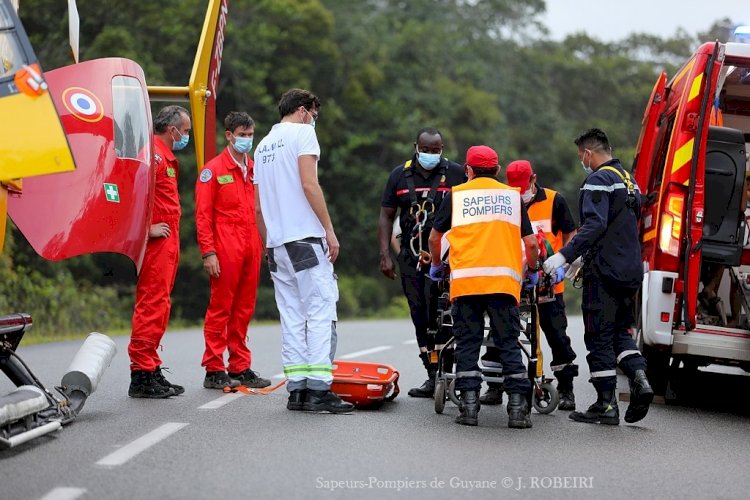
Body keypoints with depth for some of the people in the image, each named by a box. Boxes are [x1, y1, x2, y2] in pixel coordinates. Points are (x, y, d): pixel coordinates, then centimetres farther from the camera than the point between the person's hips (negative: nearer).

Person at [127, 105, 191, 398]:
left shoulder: (166, 157, 22)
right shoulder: (152, 154, -12)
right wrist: (146, 228, -21)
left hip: (166, 245, 11)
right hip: (156, 243, -11)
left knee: (158, 308, 13)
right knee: (152, 307, -10)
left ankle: (152, 371, 18)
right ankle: (142, 375, -9)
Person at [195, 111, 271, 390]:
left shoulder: (254, 169, 16)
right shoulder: (213, 170, -2)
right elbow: (203, 214, -6)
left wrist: (264, 244, 12)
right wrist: (208, 252, -13)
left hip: (251, 250, 6)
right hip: (226, 251, -6)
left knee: (244, 310, 9)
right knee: (221, 308, -3)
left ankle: (240, 368, 15)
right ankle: (214, 371, -1)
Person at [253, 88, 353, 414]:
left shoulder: (263, 146, 21)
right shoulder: (302, 132, -1)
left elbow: (259, 206, 20)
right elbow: (309, 185, -13)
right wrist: (329, 230, -11)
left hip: (276, 241, 8)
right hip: (305, 237, -8)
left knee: (292, 317, 7)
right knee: (321, 312, -8)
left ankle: (296, 389, 4)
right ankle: (318, 389, -15)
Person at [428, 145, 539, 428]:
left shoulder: (456, 195, 12)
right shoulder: (513, 196, 15)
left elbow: (434, 237, 18)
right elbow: (531, 243, 12)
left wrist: (436, 266, 36)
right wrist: (532, 271, 29)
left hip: (466, 278, -1)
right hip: (504, 280, 1)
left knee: (467, 343, 6)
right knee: (509, 344, 4)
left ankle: (469, 405, -1)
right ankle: (518, 407, -4)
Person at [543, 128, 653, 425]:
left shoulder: (599, 180, -11)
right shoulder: (628, 180, 18)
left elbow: (595, 225, -25)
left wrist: (565, 255, -26)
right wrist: (584, 257, 28)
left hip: (605, 272, -9)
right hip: (631, 271, 9)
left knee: (599, 336, -3)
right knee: (620, 331, 18)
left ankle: (606, 405, -2)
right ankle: (639, 378, -4)